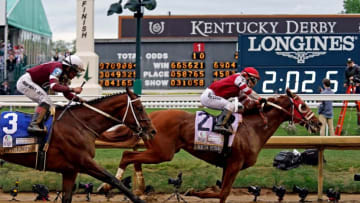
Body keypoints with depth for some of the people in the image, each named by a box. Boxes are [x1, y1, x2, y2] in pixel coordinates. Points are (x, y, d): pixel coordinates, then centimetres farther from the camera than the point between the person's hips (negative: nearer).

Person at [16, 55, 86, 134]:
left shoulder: (65, 75, 10)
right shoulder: (57, 68, -21)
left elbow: (67, 94, 14)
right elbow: (54, 86, -35)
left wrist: (79, 99, 0)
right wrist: (72, 89, -36)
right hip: (26, 81, -11)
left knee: (48, 104, 10)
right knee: (45, 100, -21)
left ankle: (39, 127, 5)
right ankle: (33, 125, -29)